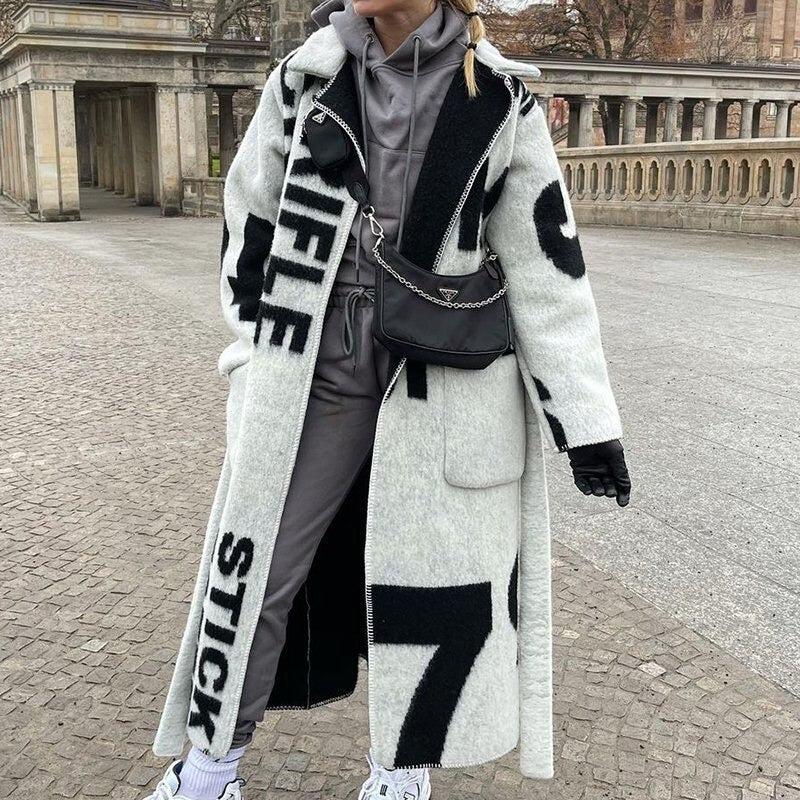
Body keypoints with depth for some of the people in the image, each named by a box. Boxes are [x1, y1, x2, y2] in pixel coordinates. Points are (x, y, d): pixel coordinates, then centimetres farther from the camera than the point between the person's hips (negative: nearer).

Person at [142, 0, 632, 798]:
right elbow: (251, 219, 11)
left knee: (435, 570, 8)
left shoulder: (498, 100, -4)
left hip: (444, 373, -1)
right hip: (315, 363, 2)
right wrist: (259, 351, 10)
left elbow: (543, 263, -5)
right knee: (254, 558, 7)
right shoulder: (305, 76, 1)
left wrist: (587, 421, -7)